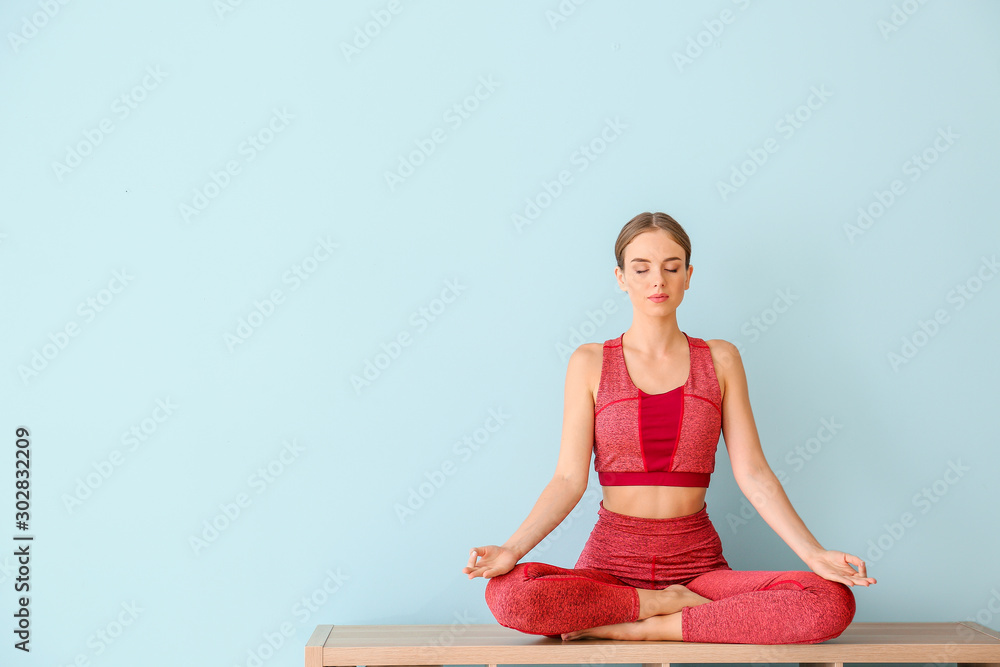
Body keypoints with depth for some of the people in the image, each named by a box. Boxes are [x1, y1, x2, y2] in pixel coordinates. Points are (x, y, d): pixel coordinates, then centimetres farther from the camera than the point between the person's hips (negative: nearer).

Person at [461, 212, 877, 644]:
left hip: (698, 560, 1)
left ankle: (639, 628, -14)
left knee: (832, 604, -26)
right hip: (612, 560, -1)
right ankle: (672, 604, -10)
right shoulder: (590, 363, 4)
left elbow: (752, 473, 2)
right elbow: (570, 478, -3)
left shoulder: (720, 360, 7)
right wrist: (512, 549, -18)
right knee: (507, 595, -32)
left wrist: (814, 554, -11)